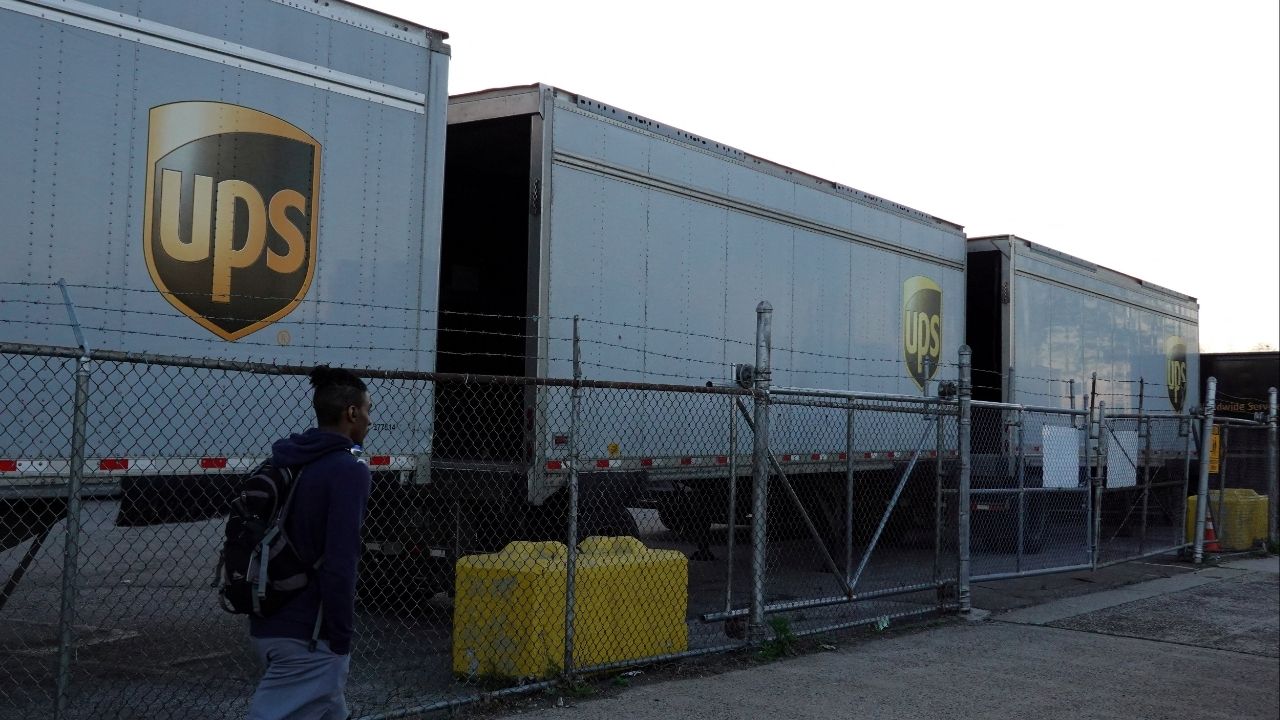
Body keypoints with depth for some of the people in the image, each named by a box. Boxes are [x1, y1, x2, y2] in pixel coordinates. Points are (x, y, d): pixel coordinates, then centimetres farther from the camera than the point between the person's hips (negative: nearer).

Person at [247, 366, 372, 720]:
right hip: (308, 634, -9)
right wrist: (341, 639, -15)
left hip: (268, 623, 9)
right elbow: (340, 563, -21)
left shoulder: (284, 462, 10)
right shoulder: (347, 469, -15)